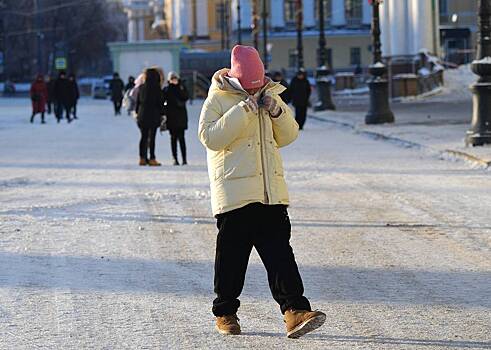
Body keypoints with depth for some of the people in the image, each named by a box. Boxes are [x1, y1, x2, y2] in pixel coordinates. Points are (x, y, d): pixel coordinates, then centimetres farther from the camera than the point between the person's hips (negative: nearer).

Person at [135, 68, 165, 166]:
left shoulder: (141, 88, 3)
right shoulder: (157, 89, -9)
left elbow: (137, 101, 9)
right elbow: (160, 103, -6)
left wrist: (137, 112, 17)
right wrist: (162, 114, 2)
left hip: (142, 115, 4)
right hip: (153, 115, -4)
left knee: (144, 137, 10)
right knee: (152, 137, -2)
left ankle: (142, 158, 10)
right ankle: (152, 159, -2)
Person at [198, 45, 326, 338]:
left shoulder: (270, 95, 12)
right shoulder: (218, 99, -3)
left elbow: (289, 136, 13)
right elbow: (210, 137, -16)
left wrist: (277, 111, -6)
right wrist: (243, 111, -20)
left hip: (271, 192, 4)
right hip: (234, 193, -4)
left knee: (280, 252, -3)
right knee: (231, 256, 3)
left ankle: (295, 311, -10)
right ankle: (225, 313, 18)